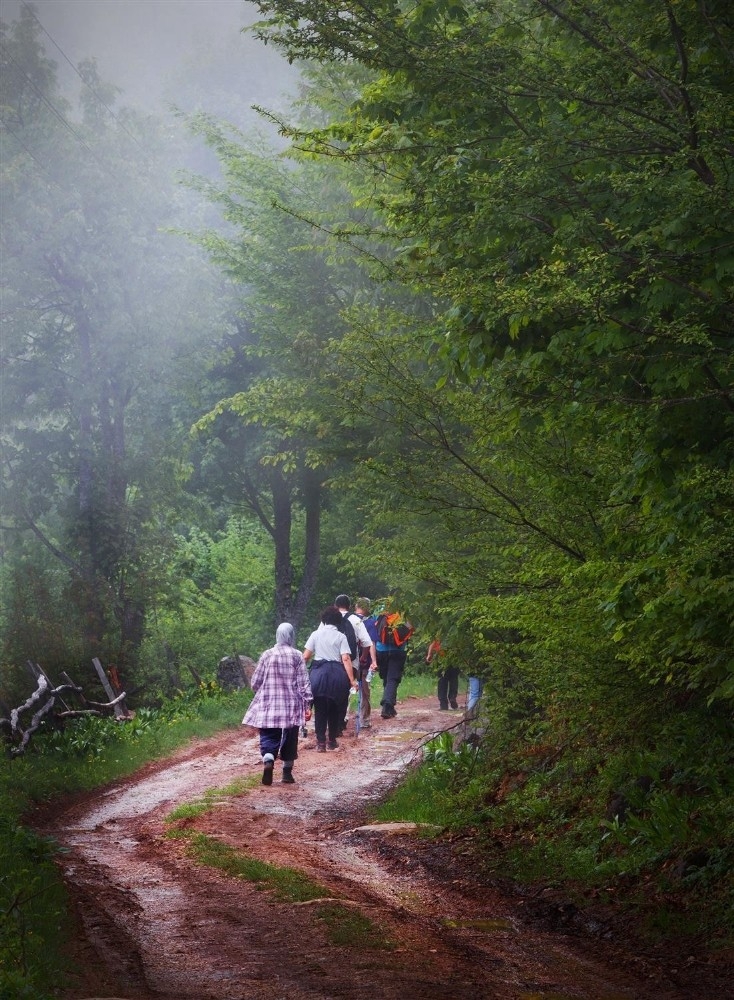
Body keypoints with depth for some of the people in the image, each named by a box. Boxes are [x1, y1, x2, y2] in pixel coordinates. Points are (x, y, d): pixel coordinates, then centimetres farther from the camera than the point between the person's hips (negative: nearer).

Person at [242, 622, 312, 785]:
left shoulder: (267, 655, -2)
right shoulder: (297, 656, -3)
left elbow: (255, 682, 3)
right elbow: (304, 683, -4)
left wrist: (262, 693, 23)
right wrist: (307, 704, 2)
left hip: (268, 704, 0)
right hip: (291, 705, 0)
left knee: (268, 737, 1)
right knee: (289, 739, 13)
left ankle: (268, 761, -27)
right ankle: (287, 772, 17)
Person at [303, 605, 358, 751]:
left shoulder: (316, 634, 3)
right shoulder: (341, 637, 1)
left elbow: (305, 656, 0)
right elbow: (346, 659, -7)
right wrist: (352, 680, -8)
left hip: (318, 672, 0)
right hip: (337, 673, 0)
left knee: (320, 709, 6)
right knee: (334, 709, 13)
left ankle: (320, 742, 3)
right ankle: (332, 741, 19)